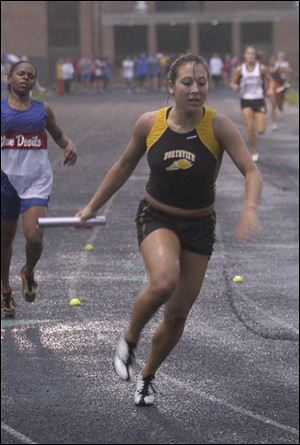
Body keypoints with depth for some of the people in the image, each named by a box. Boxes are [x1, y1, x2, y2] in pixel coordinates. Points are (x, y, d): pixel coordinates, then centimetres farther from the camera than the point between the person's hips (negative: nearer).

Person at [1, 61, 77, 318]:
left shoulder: (42, 110, 7)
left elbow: (59, 136, 20)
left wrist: (70, 146, -1)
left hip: (37, 181, 0)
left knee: (34, 237, -16)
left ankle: (29, 272, 17)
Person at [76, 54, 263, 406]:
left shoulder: (218, 126, -15)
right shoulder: (150, 124, -10)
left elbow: (251, 171, -20)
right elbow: (124, 166, 7)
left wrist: (250, 209, -40)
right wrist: (92, 207, 12)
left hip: (199, 227, 1)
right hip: (157, 218, -1)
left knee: (178, 315, 7)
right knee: (163, 283, -33)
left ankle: (146, 377, 33)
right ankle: (129, 341, -5)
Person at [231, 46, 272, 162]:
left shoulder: (262, 68, -4)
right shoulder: (240, 69, -1)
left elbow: (269, 80, 9)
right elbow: (234, 83, 9)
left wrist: (269, 90, -10)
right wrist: (235, 86, -14)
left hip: (259, 100, 0)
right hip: (246, 100, 0)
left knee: (261, 130, -4)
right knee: (249, 128, -10)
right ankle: (254, 152, 6)